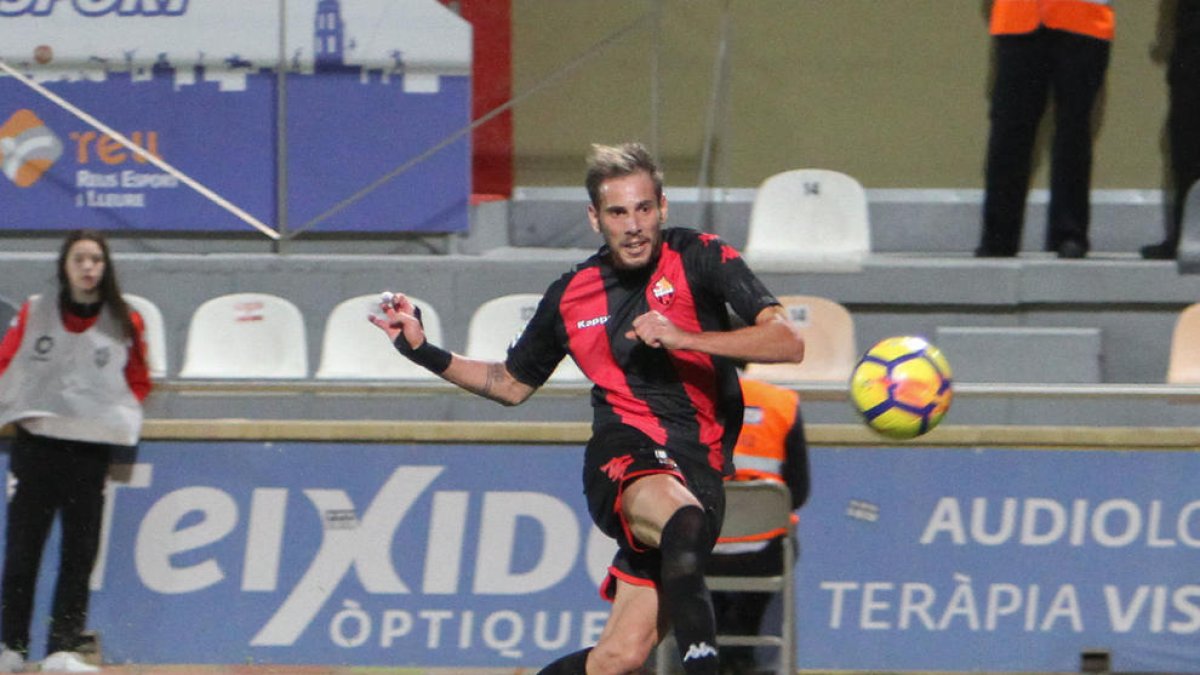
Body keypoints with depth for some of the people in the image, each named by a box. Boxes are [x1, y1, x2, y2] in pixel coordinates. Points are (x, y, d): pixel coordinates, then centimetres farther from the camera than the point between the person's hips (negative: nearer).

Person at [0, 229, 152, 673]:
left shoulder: (125, 324, 4)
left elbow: (139, 382, 14)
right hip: (36, 442, 0)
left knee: (79, 553, -2)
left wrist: (118, 413, -1)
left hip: (91, 448, 0)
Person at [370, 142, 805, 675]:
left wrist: (685, 339, -19)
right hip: (622, 456, 0)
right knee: (684, 519, -40)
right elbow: (512, 384, 29)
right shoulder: (571, 295, 11)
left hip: (698, 470, 0)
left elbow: (787, 343, -10)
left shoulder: (699, 258, 2)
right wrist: (425, 354, 18)